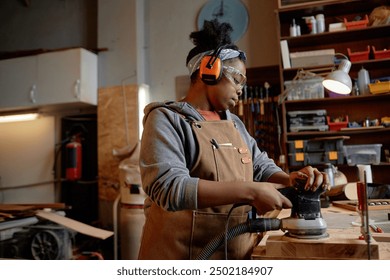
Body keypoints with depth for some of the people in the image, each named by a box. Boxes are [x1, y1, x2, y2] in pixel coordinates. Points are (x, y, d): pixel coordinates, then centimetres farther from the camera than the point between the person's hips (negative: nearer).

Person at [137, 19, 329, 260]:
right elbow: (168, 186, -25)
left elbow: (261, 166, 14)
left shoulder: (234, 123, 11)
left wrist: (289, 180, -9)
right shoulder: (167, 119, -11)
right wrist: (250, 191, -27)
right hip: (184, 252, -7)